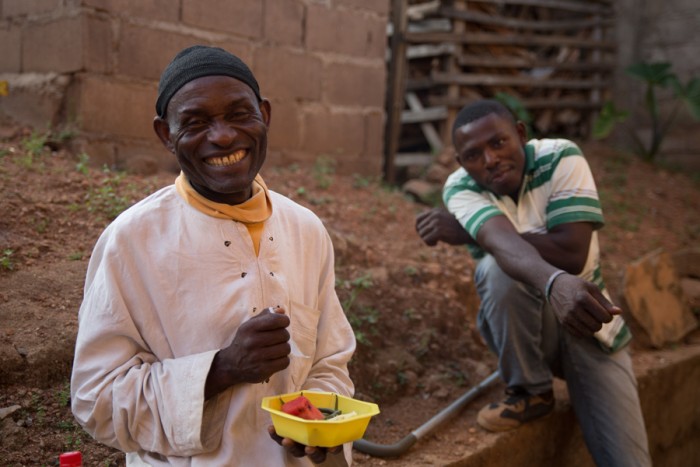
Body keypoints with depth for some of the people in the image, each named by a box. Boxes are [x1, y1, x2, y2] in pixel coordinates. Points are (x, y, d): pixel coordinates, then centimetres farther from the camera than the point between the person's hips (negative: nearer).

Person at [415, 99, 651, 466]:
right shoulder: (460, 188, -17)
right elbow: (505, 243, -37)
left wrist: (468, 233, -27)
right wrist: (556, 284, -59)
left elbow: (573, 253, -28)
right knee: (499, 267, -33)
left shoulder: (560, 158, -17)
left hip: (590, 319, -1)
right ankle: (530, 392, -12)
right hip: (521, 323, 1)